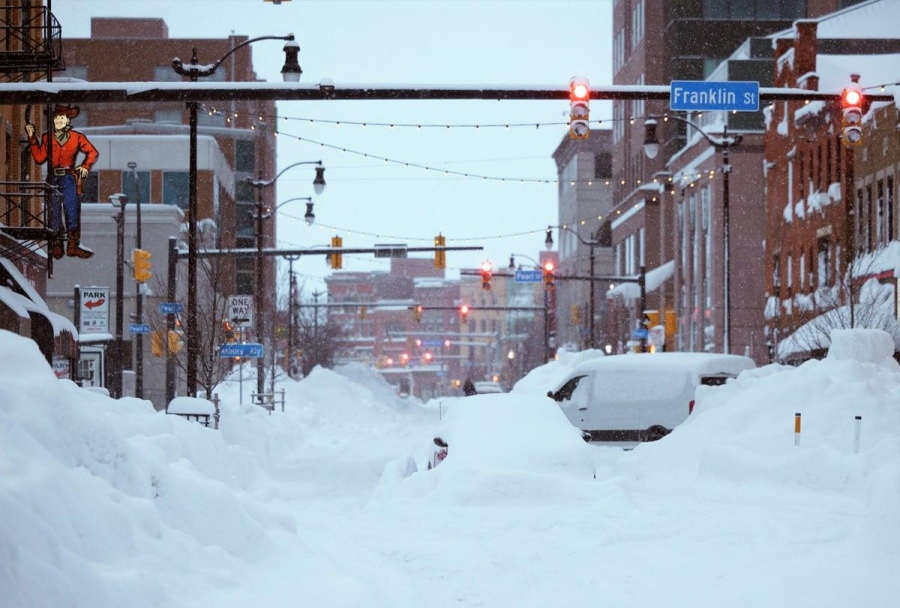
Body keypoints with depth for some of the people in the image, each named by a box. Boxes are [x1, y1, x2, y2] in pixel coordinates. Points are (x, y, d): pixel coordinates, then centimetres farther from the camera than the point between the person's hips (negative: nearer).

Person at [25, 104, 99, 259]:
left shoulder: (76, 138, 1)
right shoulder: (47, 138, 5)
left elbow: (93, 152, 12)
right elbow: (39, 158, -1)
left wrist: (85, 166, 1)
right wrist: (32, 139, -4)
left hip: (70, 180, -1)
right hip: (53, 181, 1)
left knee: (72, 214, -3)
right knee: (54, 216, 3)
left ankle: (73, 247, 5)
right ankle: (56, 248, 12)